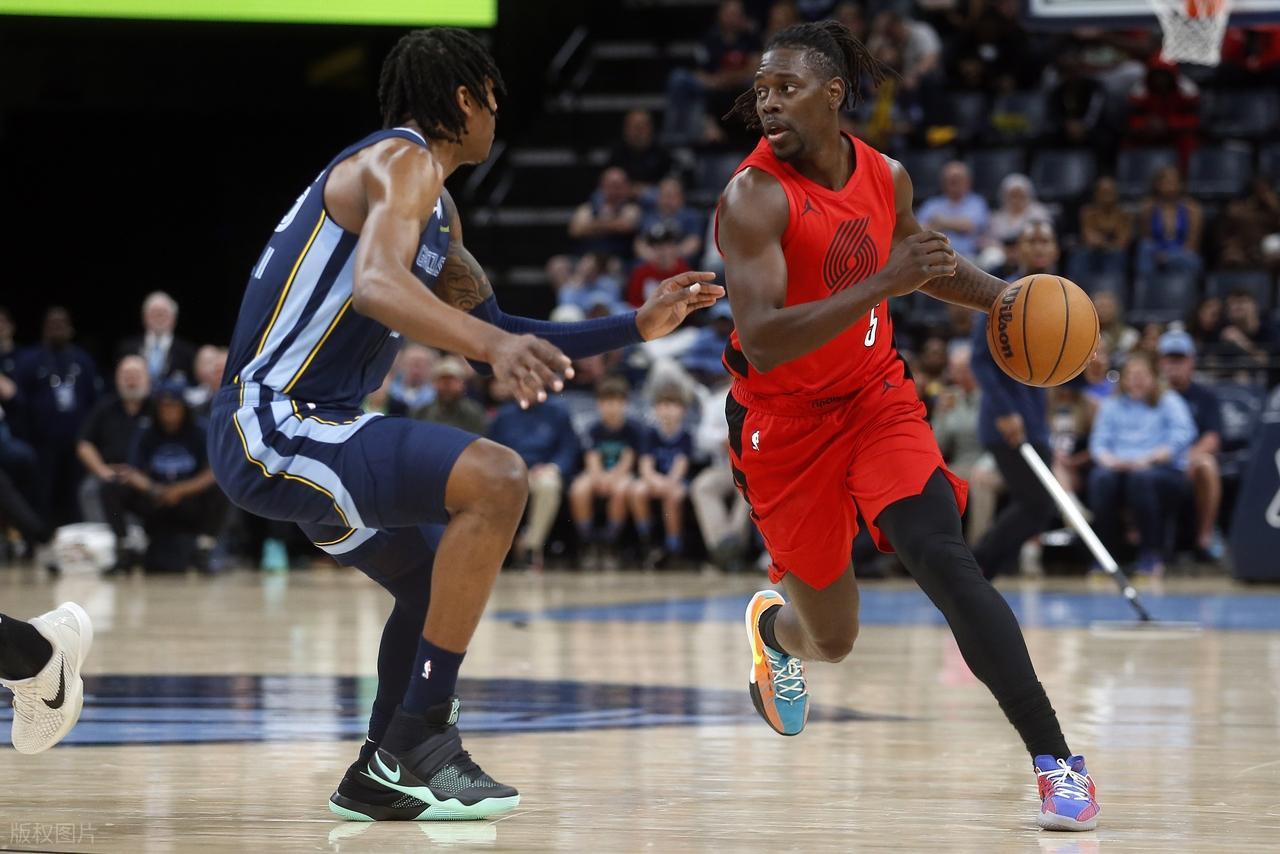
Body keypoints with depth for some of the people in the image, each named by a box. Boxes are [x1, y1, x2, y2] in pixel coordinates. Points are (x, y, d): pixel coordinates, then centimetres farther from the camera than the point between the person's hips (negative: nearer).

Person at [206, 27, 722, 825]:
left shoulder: (433, 200, 19)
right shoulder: (401, 162, -13)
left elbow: (497, 331, 25)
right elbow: (375, 283, -34)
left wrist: (638, 326, 22)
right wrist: (493, 344, -48)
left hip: (300, 429, 11)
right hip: (275, 429, -11)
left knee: (441, 580, 23)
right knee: (496, 479, -24)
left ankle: (381, 776, 28)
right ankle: (420, 735, -20)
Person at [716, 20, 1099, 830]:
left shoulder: (886, 176, -3)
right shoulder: (755, 197, -21)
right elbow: (762, 341, -32)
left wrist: (1004, 297, 4)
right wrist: (883, 284, -39)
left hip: (876, 399, 3)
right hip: (786, 423, -3)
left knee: (944, 560, -21)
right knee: (833, 640, 7)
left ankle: (1056, 759, -23)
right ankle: (773, 624, 48)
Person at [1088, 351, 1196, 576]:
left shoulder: (1169, 402, 12)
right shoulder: (1111, 405, 23)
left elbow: (1182, 437, -5)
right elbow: (1099, 441, 10)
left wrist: (1149, 459, -19)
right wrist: (1109, 459, -14)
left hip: (1164, 471, -3)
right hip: (1118, 468, 3)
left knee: (1141, 477, -38)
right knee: (1101, 478, -33)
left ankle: (1151, 556, -28)